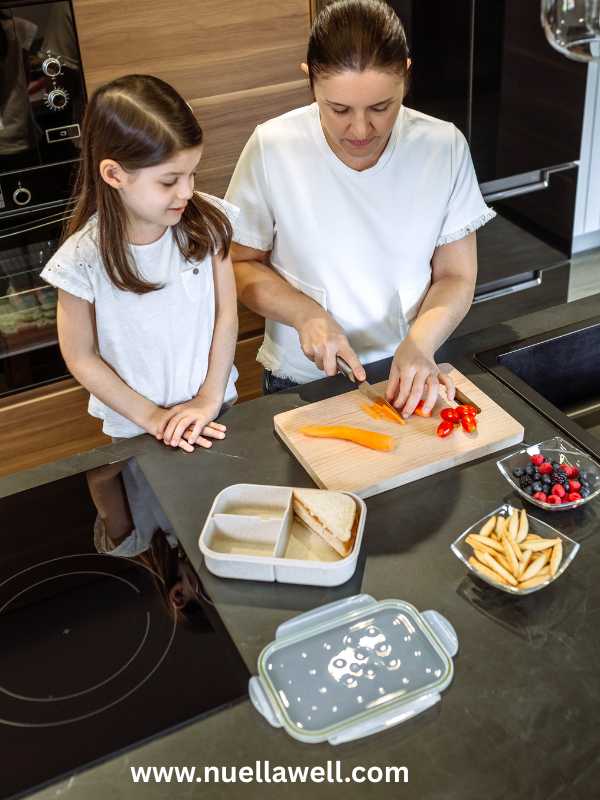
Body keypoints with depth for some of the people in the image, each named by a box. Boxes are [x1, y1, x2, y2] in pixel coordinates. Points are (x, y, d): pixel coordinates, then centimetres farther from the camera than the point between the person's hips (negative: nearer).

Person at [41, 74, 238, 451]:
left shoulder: (207, 221, -15)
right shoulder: (84, 259, -22)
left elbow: (226, 314, -7)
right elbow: (81, 357, -11)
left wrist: (210, 398, -12)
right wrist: (151, 417, -12)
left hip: (215, 411, 2)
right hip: (138, 432, -2)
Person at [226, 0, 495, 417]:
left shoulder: (445, 147, -9)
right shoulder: (271, 149, -14)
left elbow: (456, 276, -3)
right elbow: (240, 264, -3)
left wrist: (420, 344, -21)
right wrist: (306, 314, -19)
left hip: (409, 378, 2)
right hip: (303, 381, -2)